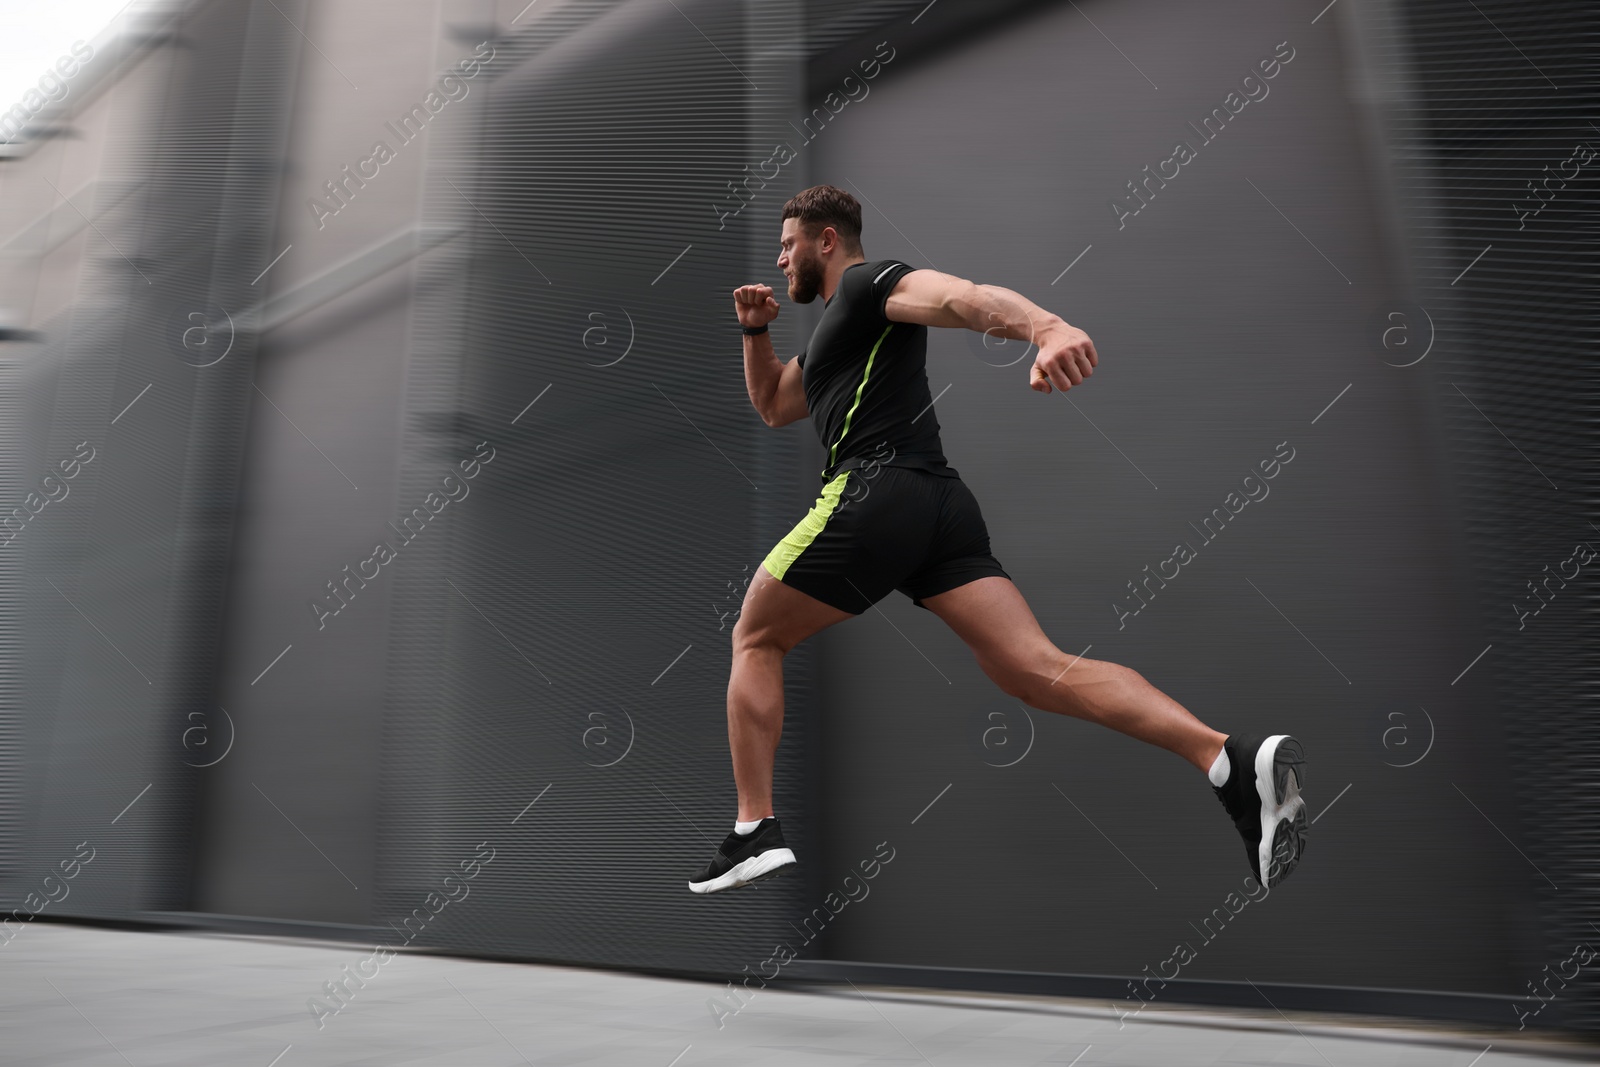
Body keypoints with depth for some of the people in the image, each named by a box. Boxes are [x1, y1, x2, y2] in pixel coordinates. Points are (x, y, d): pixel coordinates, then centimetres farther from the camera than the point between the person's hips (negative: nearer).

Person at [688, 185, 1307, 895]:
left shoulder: (866, 281, 4)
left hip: (877, 493, -9)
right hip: (939, 503, 9)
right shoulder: (835, 329, 33)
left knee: (755, 639, 9)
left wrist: (1045, 326, -38)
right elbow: (772, 407, 44)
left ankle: (756, 833, 6)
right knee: (1038, 669, -5)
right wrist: (755, 331, 28)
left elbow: (964, 297, -17)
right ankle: (1235, 760, -17)